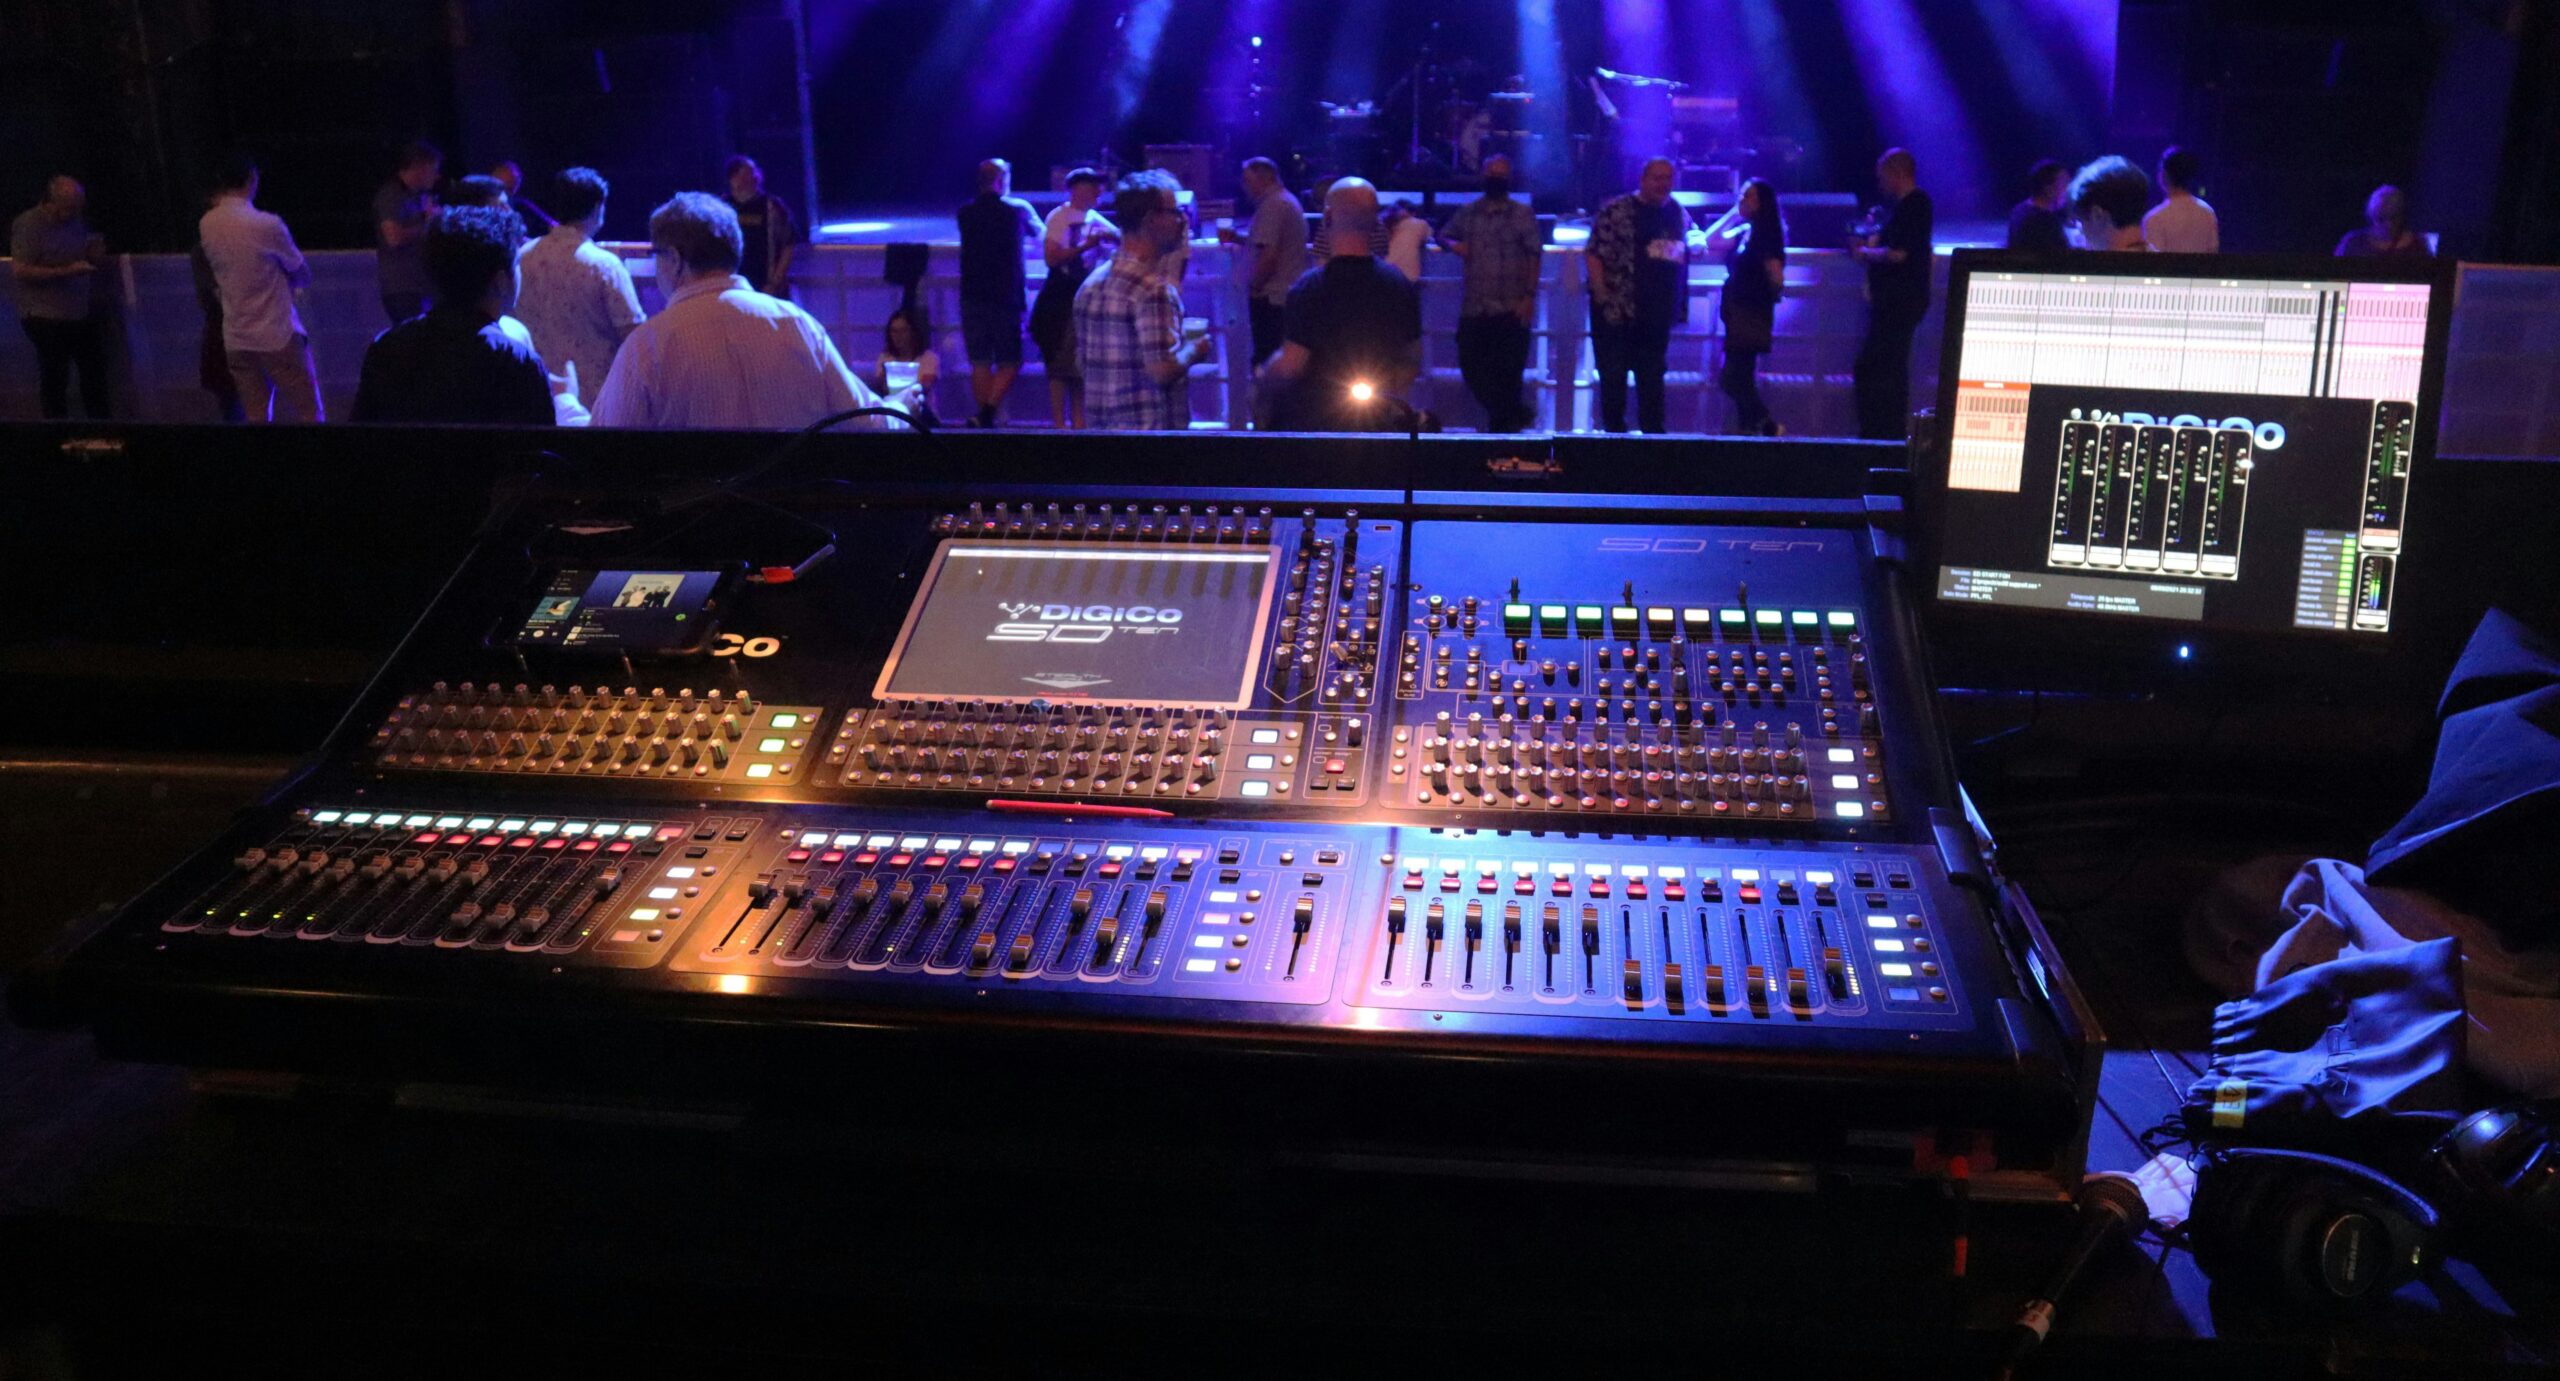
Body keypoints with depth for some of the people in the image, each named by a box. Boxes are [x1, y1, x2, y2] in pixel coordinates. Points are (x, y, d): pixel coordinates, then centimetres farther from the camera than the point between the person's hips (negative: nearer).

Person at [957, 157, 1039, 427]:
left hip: (972, 298, 3)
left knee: (980, 363, 8)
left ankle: (984, 415, 8)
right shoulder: (1017, 208, -1)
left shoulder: (965, 213, 7)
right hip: (1006, 298, -3)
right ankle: (990, 411, -16)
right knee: (1009, 362, 2)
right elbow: (1038, 231, 17)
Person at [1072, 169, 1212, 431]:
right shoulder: (1153, 289, -17)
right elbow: (1163, 370, -23)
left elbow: (1083, 360, 17)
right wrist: (1194, 351, -4)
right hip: (1149, 430, -8)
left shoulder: (1091, 284, 10)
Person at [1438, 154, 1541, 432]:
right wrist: (1454, 245, 0)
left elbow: (1533, 256, -3)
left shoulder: (1522, 214, 2)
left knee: (1507, 371, -1)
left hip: (1511, 309, -4)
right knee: (1470, 365, 2)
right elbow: (1444, 234, 24)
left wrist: (1529, 295, -13)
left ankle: (1501, 423, 14)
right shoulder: (1468, 212, 12)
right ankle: (1514, 413, 17)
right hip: (1473, 307, 4)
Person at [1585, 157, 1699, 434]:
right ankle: (1613, 430, 10)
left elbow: (1695, 241, 21)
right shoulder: (1616, 211, -8)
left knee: (1652, 376, 12)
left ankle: (1654, 430, 19)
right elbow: (1593, 254, -11)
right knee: (1614, 375, 1)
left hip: (1657, 315, 5)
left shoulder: (1678, 213, 11)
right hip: (1617, 312, -5)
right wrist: (1602, 295, -17)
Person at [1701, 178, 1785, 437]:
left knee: (1731, 380, -12)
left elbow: (1777, 280, -11)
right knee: (1741, 381, 10)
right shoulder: (1743, 233, 12)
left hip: (1752, 317, -9)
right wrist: (1733, 213, 16)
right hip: (1737, 315, 9)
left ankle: (1769, 426, -3)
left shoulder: (1766, 236, -11)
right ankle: (1748, 429, 15)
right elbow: (1711, 241, 20)